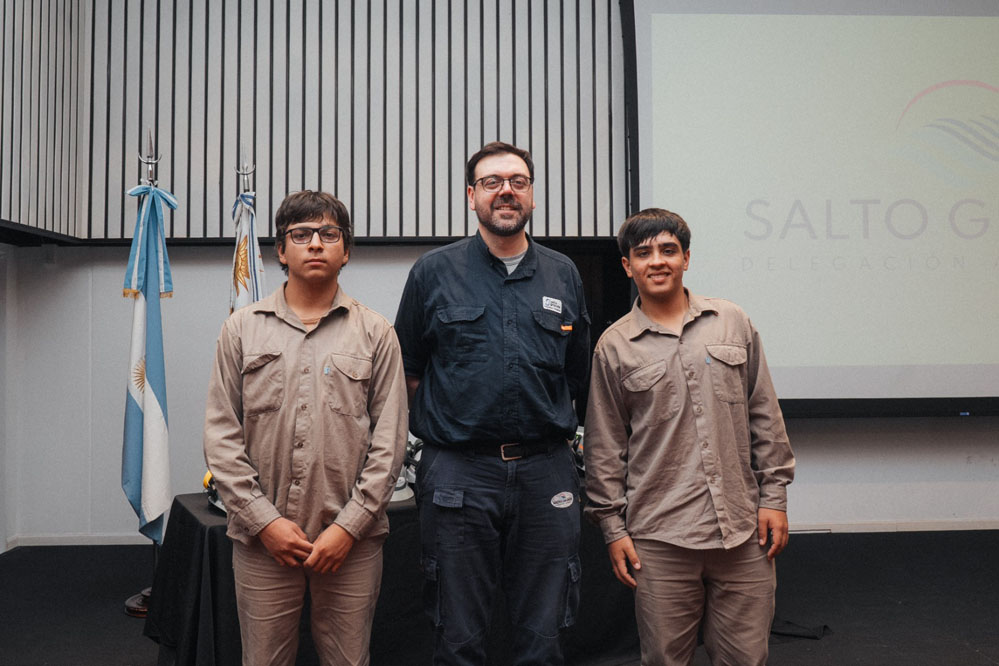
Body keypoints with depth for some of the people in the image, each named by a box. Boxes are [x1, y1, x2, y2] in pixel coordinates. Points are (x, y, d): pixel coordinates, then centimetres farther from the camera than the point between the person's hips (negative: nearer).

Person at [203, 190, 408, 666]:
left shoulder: (375, 334, 4)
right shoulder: (242, 328, 7)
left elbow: (389, 442, 0)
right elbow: (221, 435, 3)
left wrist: (349, 525, -8)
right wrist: (264, 520, -6)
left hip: (351, 541, 0)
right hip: (261, 539, 1)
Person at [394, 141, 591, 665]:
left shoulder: (563, 275, 10)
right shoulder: (434, 272, 3)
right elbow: (407, 370, 8)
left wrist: (546, 427, 11)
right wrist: (446, 423, 4)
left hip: (546, 472, 2)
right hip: (459, 474, -2)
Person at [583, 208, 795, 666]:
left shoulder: (732, 323, 8)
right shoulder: (614, 346, 3)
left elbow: (765, 417, 10)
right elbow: (604, 448, 5)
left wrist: (774, 496, 6)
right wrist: (613, 527, 3)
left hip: (743, 530, 2)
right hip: (659, 537, -1)